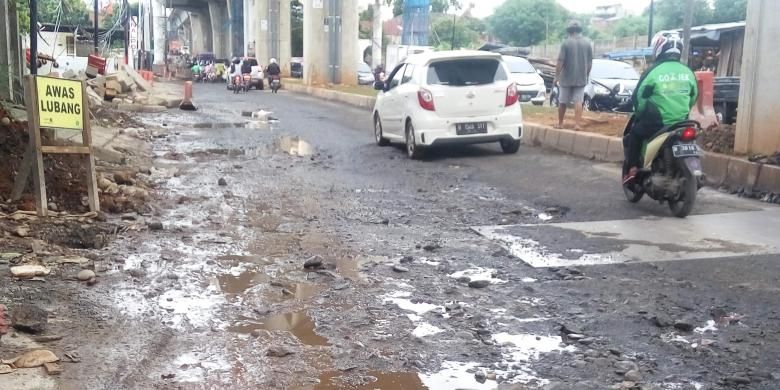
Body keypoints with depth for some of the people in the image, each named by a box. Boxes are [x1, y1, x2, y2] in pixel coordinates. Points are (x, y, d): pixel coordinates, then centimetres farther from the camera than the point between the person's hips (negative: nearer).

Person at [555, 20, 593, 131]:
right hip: (581, 78, 2)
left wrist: (556, 76, -4)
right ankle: (577, 124, -7)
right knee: (578, 101, 3)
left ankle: (560, 124, 18)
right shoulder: (587, 43, 1)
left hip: (566, 78, -2)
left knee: (562, 102, 9)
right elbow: (590, 62, 5)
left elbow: (560, 62, -12)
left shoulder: (566, 43, -10)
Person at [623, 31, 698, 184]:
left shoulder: (653, 71, -11)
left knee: (634, 134, 19)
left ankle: (633, 169, 10)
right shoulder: (688, 72, 4)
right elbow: (693, 97, 15)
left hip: (657, 122, -4)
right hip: (681, 123, 5)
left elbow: (639, 97, -4)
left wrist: (639, 113, 15)